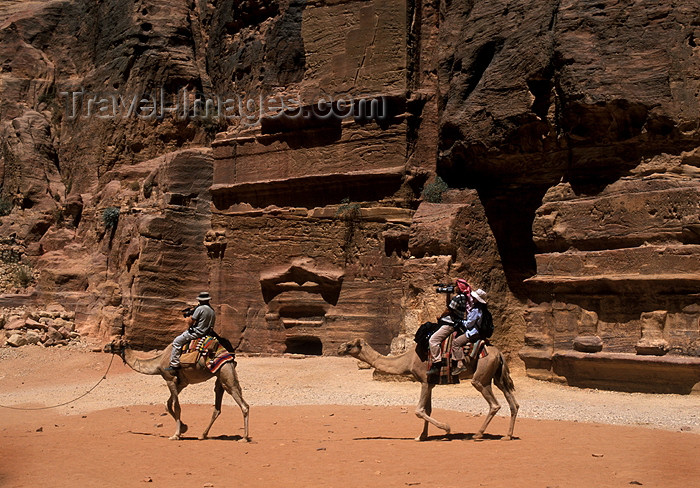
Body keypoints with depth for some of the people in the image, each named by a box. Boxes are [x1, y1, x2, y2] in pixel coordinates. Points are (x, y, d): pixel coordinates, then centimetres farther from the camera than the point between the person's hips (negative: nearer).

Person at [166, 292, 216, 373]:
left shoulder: (200, 308, -14)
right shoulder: (213, 311, 11)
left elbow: (191, 321, -13)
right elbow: (211, 324, 17)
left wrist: (189, 327, 9)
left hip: (197, 332, -9)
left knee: (177, 342, -6)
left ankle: (174, 365, -12)